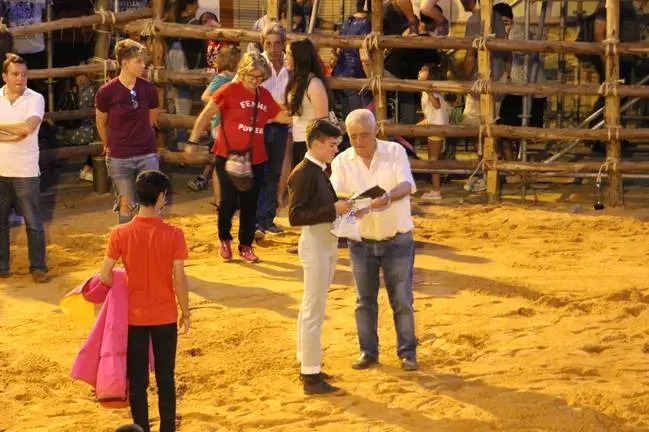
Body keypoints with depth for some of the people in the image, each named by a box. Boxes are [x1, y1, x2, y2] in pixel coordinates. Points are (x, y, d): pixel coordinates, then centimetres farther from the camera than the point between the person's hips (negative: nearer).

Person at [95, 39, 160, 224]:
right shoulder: (107, 92, -13)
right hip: (119, 159, -2)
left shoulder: (149, 89, -6)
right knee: (126, 204, 6)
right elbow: (101, 123, 5)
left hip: (147, 155, 2)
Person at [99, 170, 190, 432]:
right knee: (165, 379, 12)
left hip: (134, 316, 1)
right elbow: (179, 280, -12)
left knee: (137, 380, 11)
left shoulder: (120, 234, -11)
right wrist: (185, 313, 3)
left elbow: (104, 276, -7)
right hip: (165, 317, 0)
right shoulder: (173, 234, -14)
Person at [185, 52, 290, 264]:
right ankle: (224, 240, 22)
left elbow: (284, 117, 15)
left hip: (255, 159, 4)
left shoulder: (264, 95, 6)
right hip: (228, 157, -4)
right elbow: (206, 115, -8)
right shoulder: (230, 90, -10)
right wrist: (193, 141, -9)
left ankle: (246, 246, 21)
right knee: (229, 202, -3)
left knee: (250, 204, 8)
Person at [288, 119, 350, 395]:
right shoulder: (303, 174, -18)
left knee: (310, 307, 18)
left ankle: (306, 365, 29)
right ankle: (311, 376, -1)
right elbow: (295, 216, -24)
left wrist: (341, 206, 1)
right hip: (314, 243, -10)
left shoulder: (322, 170, 10)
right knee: (314, 311, -5)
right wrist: (333, 210, -26)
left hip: (328, 242, 10)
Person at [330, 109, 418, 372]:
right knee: (364, 300, 10)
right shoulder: (342, 162, -4)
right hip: (361, 241, 2)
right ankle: (368, 352, 23)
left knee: (402, 299, 4)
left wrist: (388, 197, -44)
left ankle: (407, 352, 16)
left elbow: (406, 185, -22)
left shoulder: (395, 152, -8)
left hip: (397, 240, -2)